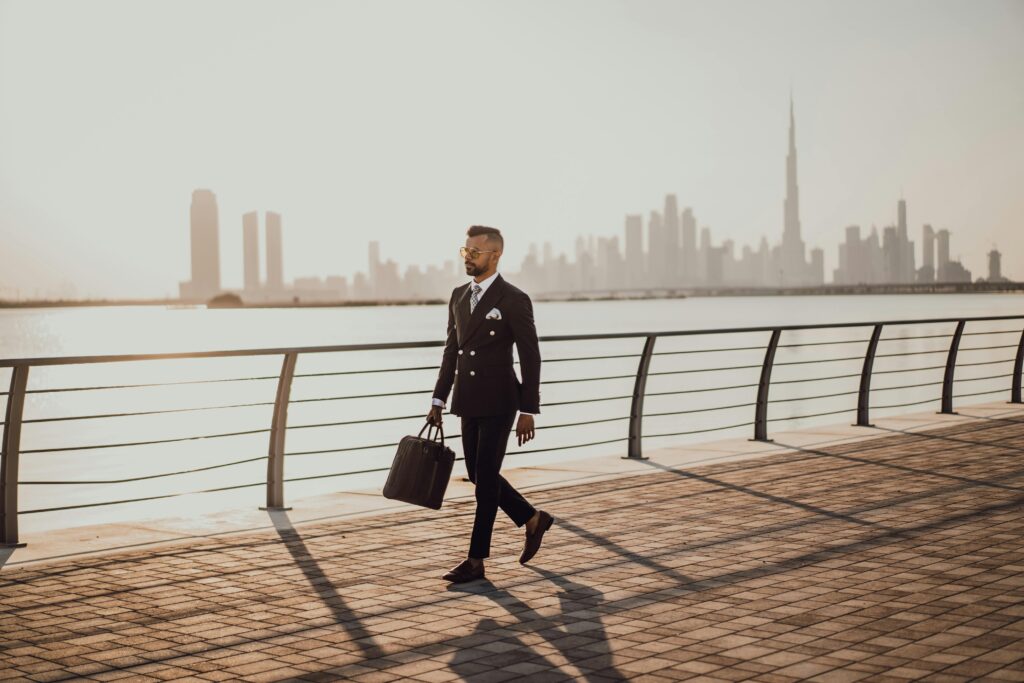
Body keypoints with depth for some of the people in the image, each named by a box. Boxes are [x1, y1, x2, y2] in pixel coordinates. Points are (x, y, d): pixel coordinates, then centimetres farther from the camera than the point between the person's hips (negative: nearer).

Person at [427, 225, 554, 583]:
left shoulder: (514, 300, -10)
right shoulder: (459, 296, 10)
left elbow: (530, 358, -10)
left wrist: (528, 411, -12)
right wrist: (438, 399, 10)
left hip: (498, 402, -7)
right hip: (468, 402, 7)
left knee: (486, 478, -4)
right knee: (478, 474, 12)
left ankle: (476, 560, 4)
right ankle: (532, 519, 32)